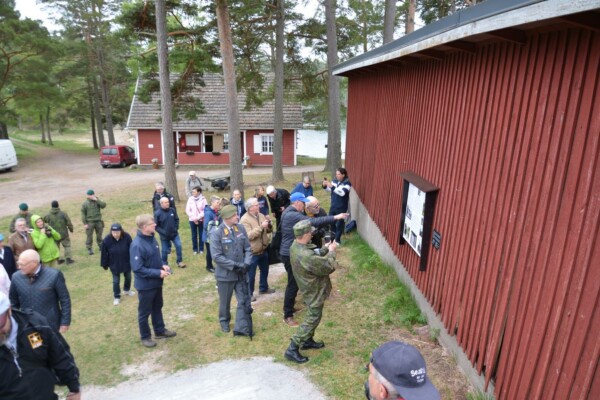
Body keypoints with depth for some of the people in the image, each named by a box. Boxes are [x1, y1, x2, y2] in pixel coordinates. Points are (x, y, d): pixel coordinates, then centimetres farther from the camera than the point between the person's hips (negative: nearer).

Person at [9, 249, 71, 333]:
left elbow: (65, 300, -11)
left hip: (50, 326, -3)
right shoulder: (16, 277, -8)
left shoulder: (54, 275, -19)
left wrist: (65, 322, -9)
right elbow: (13, 302, 7)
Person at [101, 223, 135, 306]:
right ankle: (117, 297, 30)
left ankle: (127, 290, 50)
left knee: (128, 277, 22)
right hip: (114, 265, -1)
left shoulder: (127, 237, -22)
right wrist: (105, 265, -2)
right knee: (116, 281, 10)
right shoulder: (106, 240, -23)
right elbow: (104, 254, -10)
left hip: (126, 263, 1)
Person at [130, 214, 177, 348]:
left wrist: (162, 265, -5)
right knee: (144, 312, 13)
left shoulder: (152, 238, -2)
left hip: (157, 282, 8)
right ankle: (145, 337, 32)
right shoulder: (137, 245, -28)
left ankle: (160, 331, 42)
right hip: (145, 285, -8)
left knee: (157, 307, 24)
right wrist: (158, 273, -24)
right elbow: (138, 269, -27)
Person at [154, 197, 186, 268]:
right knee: (164, 251, 9)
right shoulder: (157, 213, -16)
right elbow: (156, 226, -10)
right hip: (164, 236, -3)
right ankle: (164, 264, 29)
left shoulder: (172, 210, -7)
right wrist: (163, 232, -17)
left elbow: (177, 219, 8)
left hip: (174, 233, 3)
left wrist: (176, 228, -2)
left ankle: (179, 261, 19)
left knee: (179, 246, 1)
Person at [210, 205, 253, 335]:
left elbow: (248, 248, 2)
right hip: (225, 274, -3)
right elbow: (216, 256, -19)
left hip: (241, 273, 3)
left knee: (244, 301, 7)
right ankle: (224, 321, 44)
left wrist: (246, 263, -13)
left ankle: (241, 327, 21)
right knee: (225, 301, 18)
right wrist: (234, 265, -22)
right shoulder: (216, 232, -17)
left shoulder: (241, 228, -4)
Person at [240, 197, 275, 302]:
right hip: (252, 252, -8)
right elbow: (249, 235, -28)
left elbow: (269, 230, 9)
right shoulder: (245, 220, -18)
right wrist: (261, 226, -30)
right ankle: (249, 294, 20)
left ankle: (263, 288, 42)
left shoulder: (261, 215, 4)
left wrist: (269, 224, -13)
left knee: (264, 270, 23)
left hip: (263, 250, 8)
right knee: (251, 275, 4)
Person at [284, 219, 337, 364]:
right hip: (314, 291, -9)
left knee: (312, 316, 26)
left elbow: (315, 256, 6)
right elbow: (328, 268, -25)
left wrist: (326, 249, -5)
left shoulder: (296, 245, -8)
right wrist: (331, 252, -11)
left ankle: (307, 341, 42)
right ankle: (292, 349, 11)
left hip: (310, 288, 9)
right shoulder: (306, 256, -38)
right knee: (312, 319, 5)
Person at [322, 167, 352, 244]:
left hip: (341, 208, -6)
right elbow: (329, 190, 11)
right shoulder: (335, 180, 2)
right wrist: (325, 185, -10)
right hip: (333, 206, 7)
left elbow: (342, 193, -30)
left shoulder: (347, 183, -17)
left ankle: (337, 240, 21)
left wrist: (332, 186, -34)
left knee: (339, 224, 6)